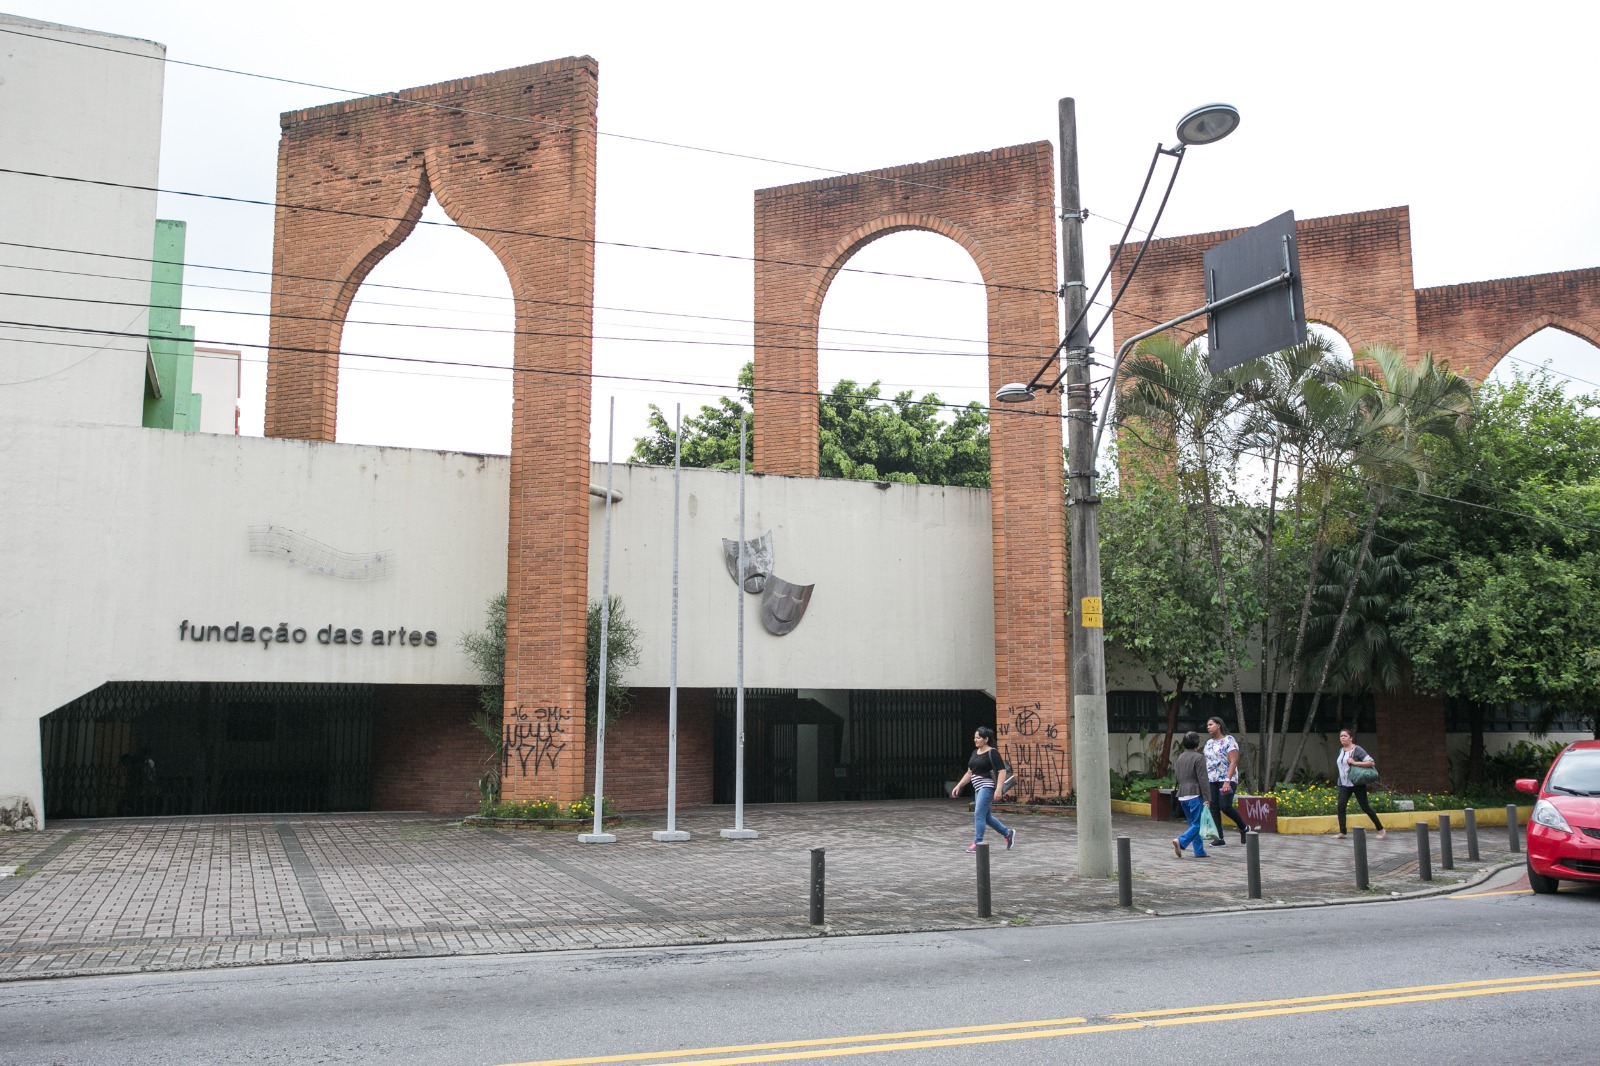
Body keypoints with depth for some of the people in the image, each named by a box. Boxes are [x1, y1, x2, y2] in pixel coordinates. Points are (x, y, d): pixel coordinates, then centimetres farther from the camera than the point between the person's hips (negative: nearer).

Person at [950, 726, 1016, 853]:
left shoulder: (992, 753, -10)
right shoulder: (975, 753, 14)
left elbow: (1002, 771, -14)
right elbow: (970, 772, 20)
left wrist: (998, 790, -22)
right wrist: (958, 786, 15)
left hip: (987, 787, -9)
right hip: (978, 788, 9)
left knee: (979, 814, -12)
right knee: (986, 817, 14)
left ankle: (977, 843, -7)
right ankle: (1008, 833, 29)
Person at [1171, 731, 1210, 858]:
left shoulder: (1180, 758, 13)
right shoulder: (1198, 757, -10)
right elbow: (1202, 779, -13)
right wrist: (1206, 798, -12)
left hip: (1182, 795, 8)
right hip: (1195, 794, -8)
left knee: (1193, 824, 13)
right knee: (1197, 824, -6)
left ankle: (1199, 851, 12)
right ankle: (1181, 842, -22)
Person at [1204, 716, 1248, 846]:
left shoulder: (1229, 740, -5)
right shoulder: (1209, 743, 15)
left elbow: (1233, 761, -12)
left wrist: (1227, 781, -21)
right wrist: (1204, 781, 10)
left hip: (1227, 779, -7)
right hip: (1211, 780, 7)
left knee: (1225, 806, -16)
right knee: (1214, 808, 0)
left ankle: (1243, 828, 8)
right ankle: (1219, 838, 4)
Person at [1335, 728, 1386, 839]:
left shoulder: (1357, 749, -10)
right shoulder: (1341, 751, 11)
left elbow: (1371, 762, -18)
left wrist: (1355, 763, -23)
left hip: (1357, 783, -6)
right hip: (1344, 784, 6)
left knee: (1365, 807, -1)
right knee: (1341, 806, -9)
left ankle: (1380, 829, 14)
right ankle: (1342, 832, -8)